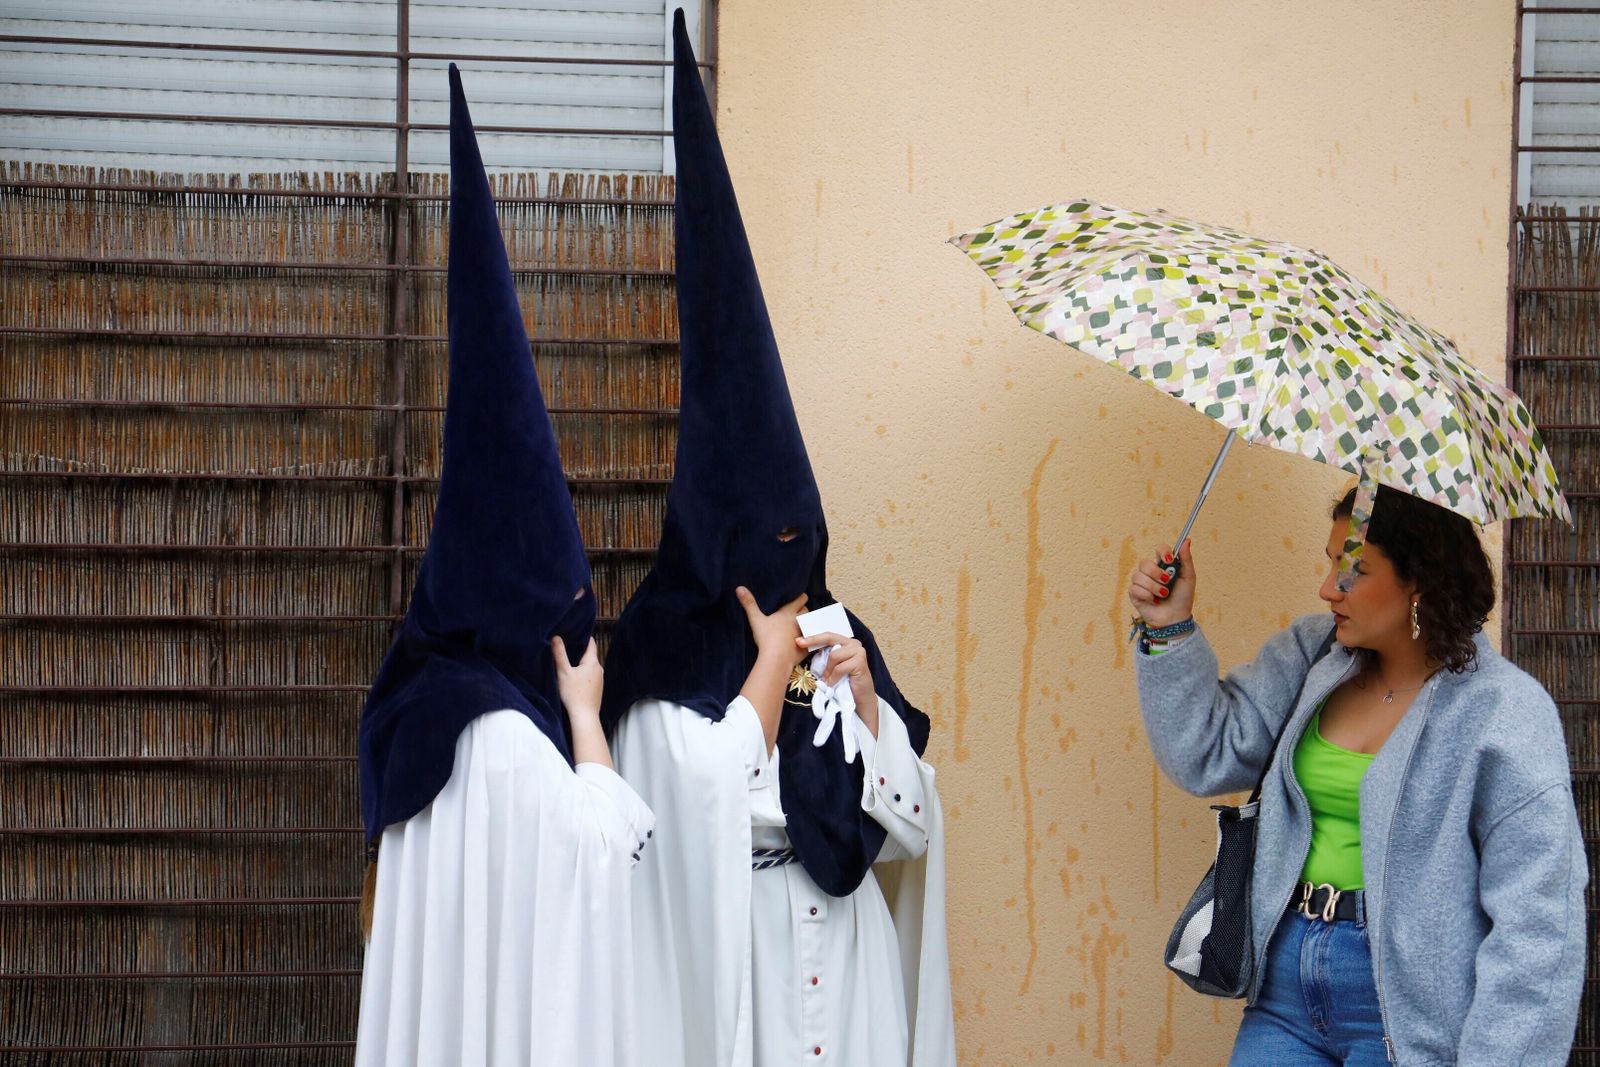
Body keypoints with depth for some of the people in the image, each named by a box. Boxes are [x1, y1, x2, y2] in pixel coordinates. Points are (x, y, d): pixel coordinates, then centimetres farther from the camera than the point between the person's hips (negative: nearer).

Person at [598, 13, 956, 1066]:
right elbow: (718, 795, -20)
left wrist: (863, 696, -6)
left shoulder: (844, 644, 9)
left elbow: (910, 827, 6)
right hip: (730, 964, -5)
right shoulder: (666, 653, -5)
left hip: (848, 962, 5)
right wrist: (773, 655, -9)